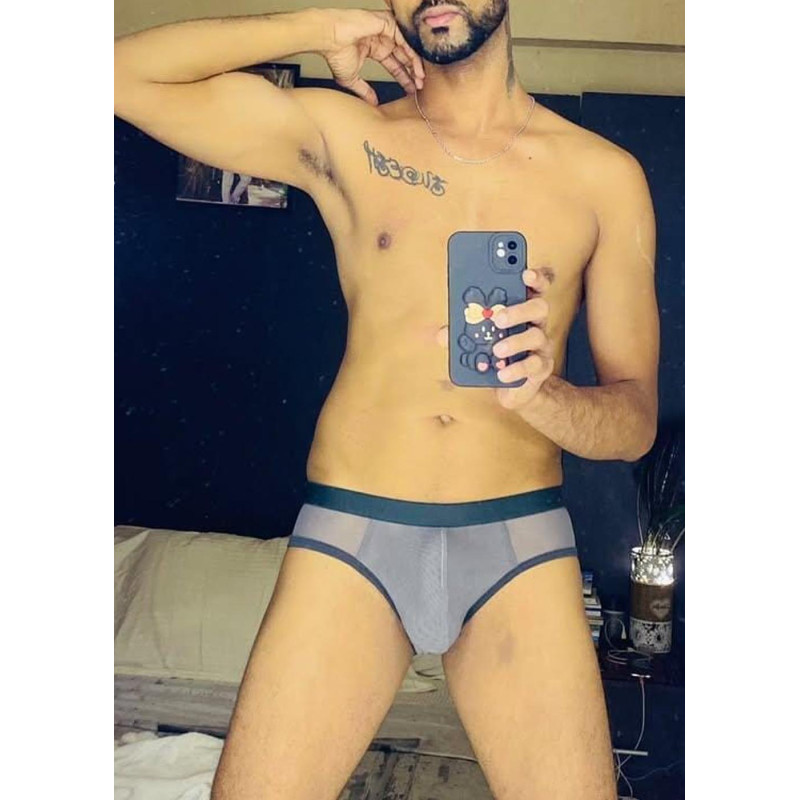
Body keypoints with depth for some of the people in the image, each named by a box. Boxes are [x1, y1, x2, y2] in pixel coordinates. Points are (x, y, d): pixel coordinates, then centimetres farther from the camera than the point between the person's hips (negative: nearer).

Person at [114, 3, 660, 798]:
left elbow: (636, 418, 5)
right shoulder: (341, 133, 7)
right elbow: (123, 72, 4)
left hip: (519, 544, 1)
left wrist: (538, 391, -17)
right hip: (349, 535, 0)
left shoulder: (605, 175, 5)